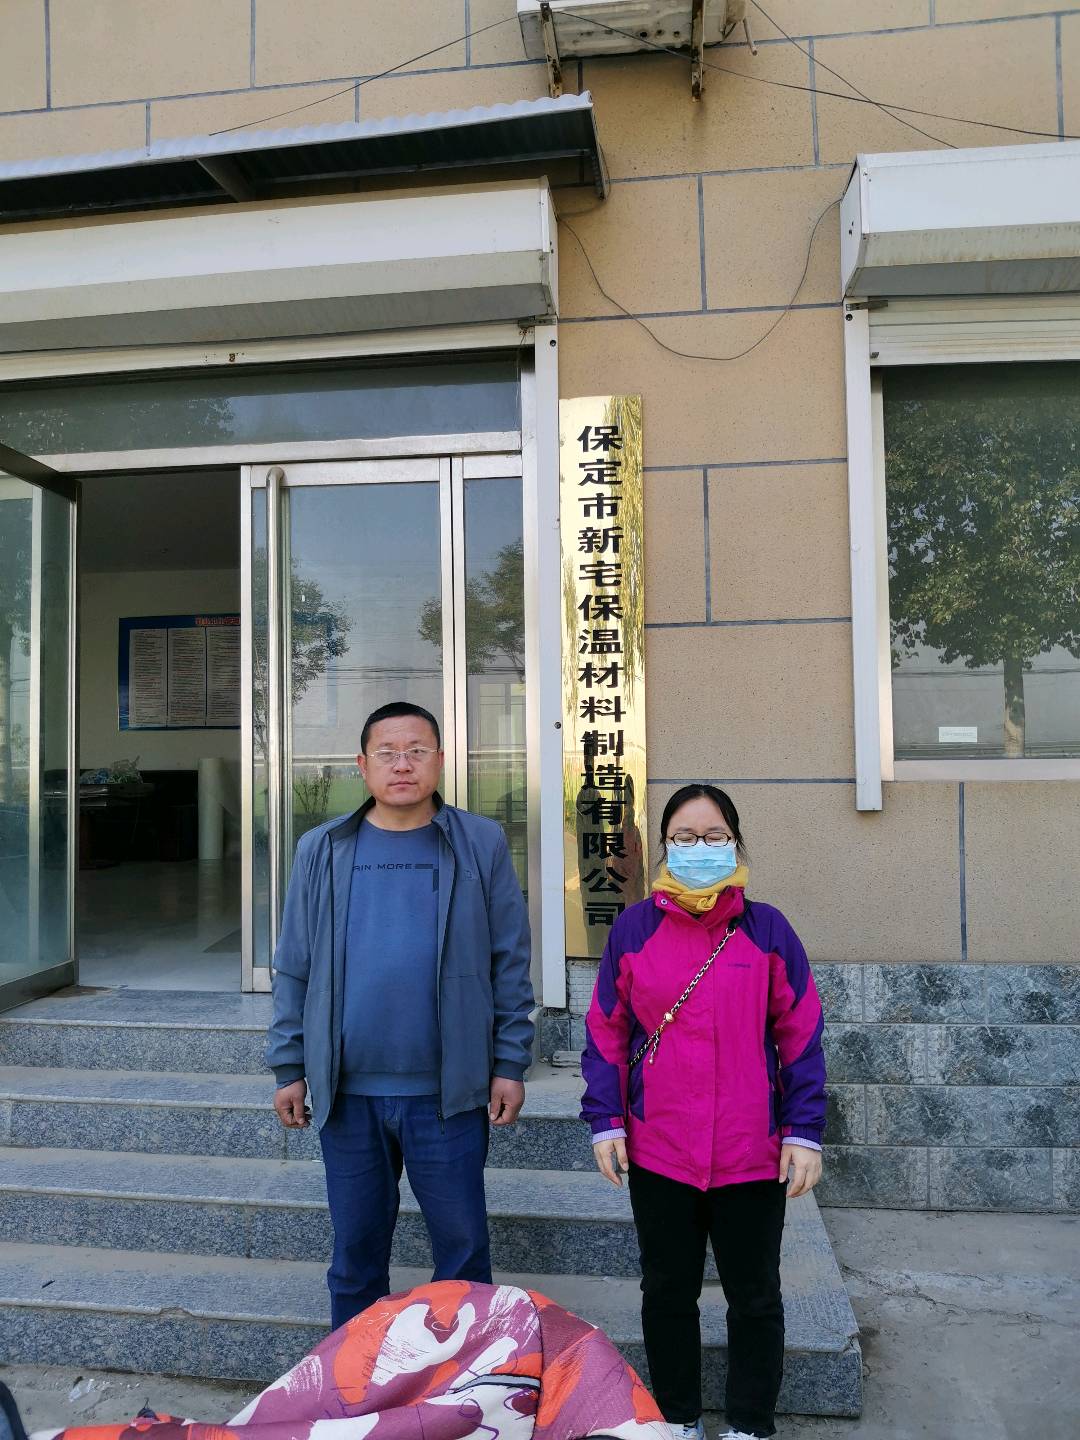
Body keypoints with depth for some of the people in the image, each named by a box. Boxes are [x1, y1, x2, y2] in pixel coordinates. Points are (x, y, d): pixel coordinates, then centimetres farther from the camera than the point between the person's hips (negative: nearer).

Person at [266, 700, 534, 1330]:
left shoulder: (481, 844, -2)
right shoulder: (322, 850, 3)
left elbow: (510, 963, 0)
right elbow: (294, 968, 7)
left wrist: (510, 1065, -2)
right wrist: (289, 1068, 5)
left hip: (447, 1089, -1)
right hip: (347, 1090, 2)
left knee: (464, 1247, 10)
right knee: (356, 1250, 17)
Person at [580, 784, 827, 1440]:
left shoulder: (767, 929, -3)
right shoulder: (634, 928, -1)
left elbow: (801, 1036, 0)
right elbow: (607, 1033, 3)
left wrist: (805, 1132, -4)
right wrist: (606, 1122, -2)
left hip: (753, 1153, 0)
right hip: (657, 1152, 1)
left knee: (755, 1297, 15)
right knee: (668, 1292, 16)